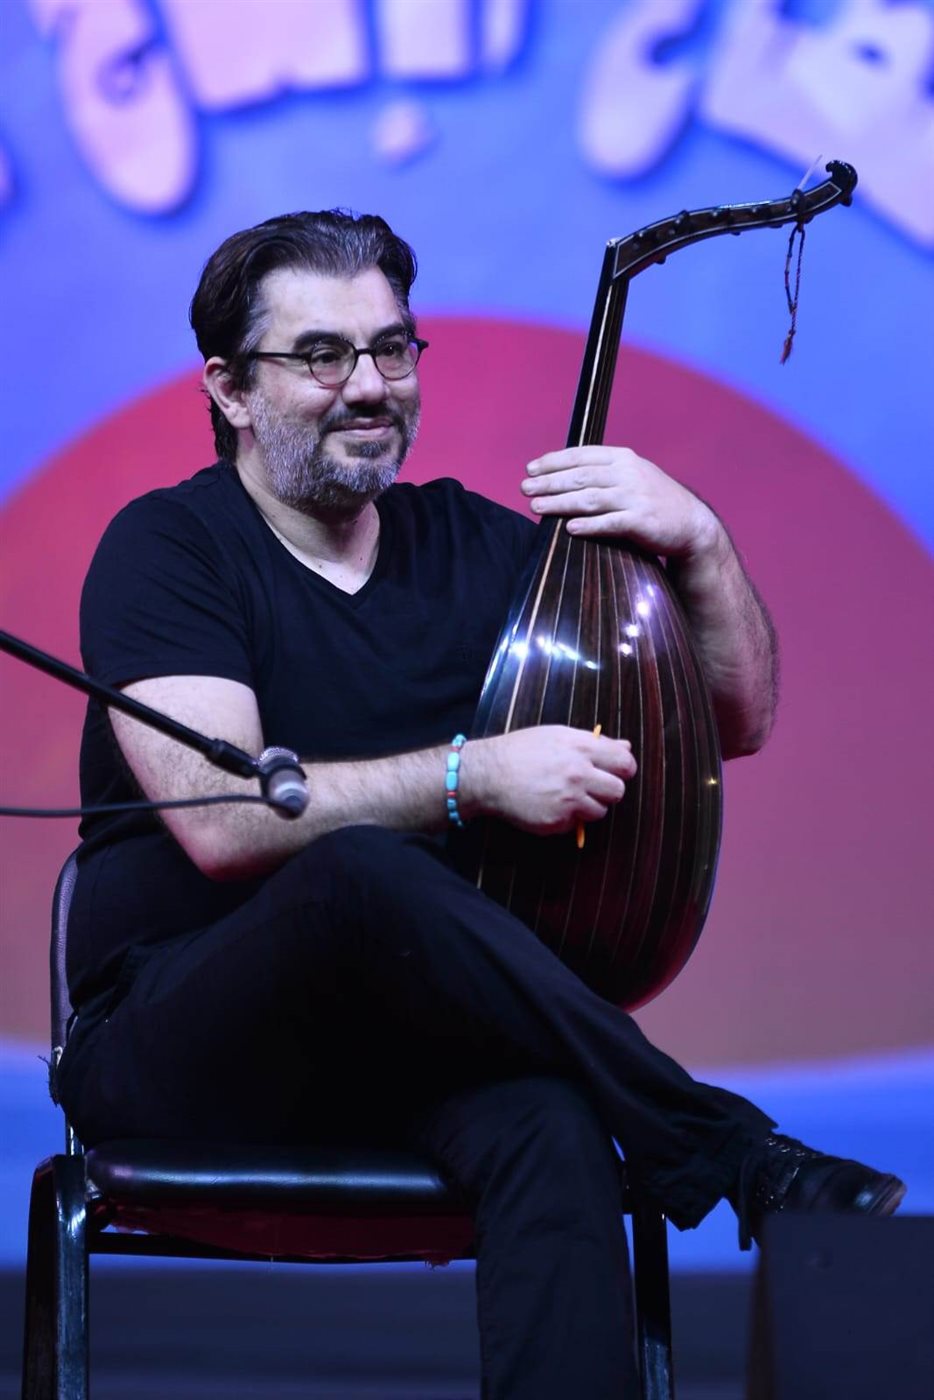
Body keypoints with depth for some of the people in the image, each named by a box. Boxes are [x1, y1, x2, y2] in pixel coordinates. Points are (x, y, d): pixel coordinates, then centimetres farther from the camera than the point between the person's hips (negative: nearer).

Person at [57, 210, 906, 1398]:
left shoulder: (467, 543, 15)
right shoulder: (168, 548, -1)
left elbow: (734, 718, 15)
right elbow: (221, 820, -18)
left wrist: (700, 542, -3)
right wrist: (472, 774, -24)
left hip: (414, 1030, 4)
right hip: (176, 1048, -4)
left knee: (548, 1125, -33)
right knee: (362, 870, -37)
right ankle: (736, 1156, -28)